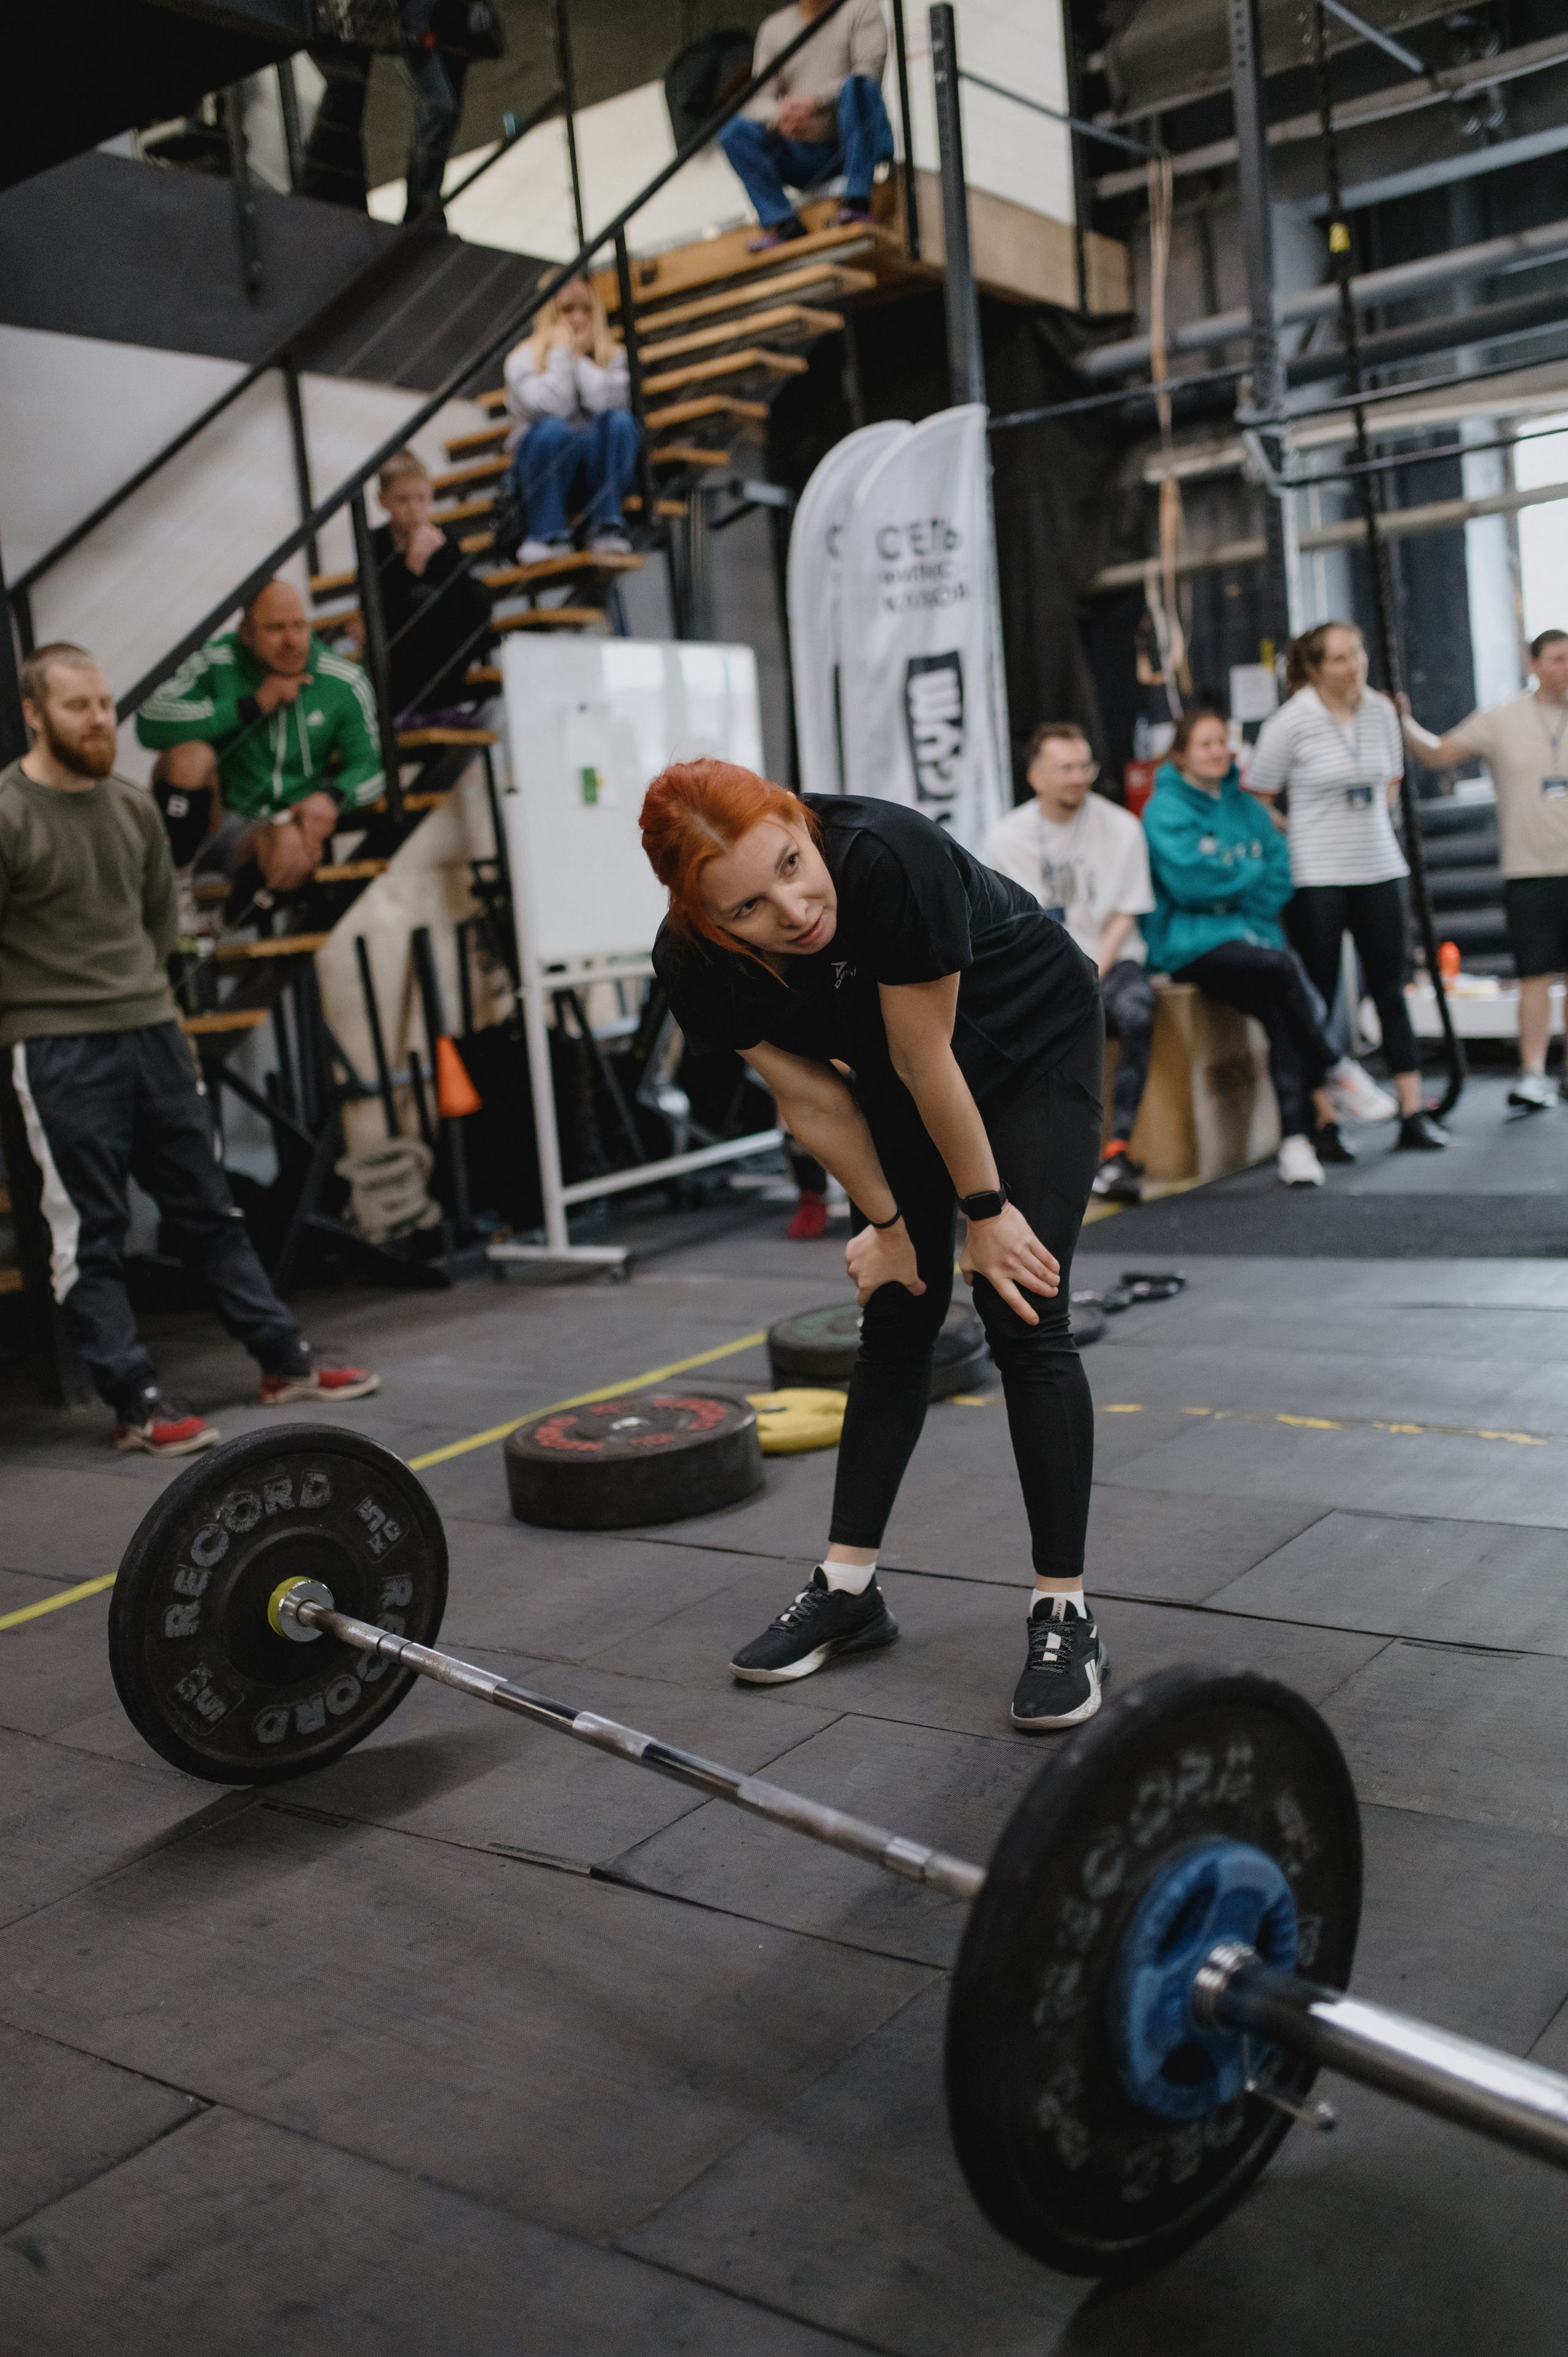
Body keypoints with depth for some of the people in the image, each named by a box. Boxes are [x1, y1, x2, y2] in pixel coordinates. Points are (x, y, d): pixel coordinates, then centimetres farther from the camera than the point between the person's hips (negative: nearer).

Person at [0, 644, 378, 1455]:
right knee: (89, 1234, 1)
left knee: (207, 1210, 13)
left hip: (152, 1032, 6)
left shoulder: (134, 808, 8)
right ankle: (136, 1404, 6)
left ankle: (285, 1362, 21)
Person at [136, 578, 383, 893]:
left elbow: (371, 766, 5)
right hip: (217, 819, 0)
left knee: (293, 847, -37)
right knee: (189, 753, -31)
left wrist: (331, 797, -19)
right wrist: (253, 705, -22)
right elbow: (150, 722, -22)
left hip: (288, 820, 0)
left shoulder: (345, 684, -1)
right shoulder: (216, 664, -8)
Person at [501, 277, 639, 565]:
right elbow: (550, 408, -21)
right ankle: (548, 534, -27)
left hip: (599, 466, 2)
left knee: (619, 421, -27)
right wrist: (560, 355, -13)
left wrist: (580, 357, -11)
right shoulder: (523, 358, -2)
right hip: (543, 472, -2)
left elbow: (603, 401, -17)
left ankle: (606, 527, -25)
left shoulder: (613, 356, 5)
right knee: (553, 430, -34)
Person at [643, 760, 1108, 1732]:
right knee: (898, 1314, 8)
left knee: (1023, 1316, -11)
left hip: (1032, 1043, -4)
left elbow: (929, 1062, -28)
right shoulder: (695, 965, -24)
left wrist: (986, 1210, -16)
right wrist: (888, 1223, -2)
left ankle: (1067, 1616, -2)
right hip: (896, 1070, 4)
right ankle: (849, 1588, 19)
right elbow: (815, 1099, -10)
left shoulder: (888, 856, -40)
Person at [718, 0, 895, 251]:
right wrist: (778, 116, -22)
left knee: (857, 85, -32)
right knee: (734, 131, -15)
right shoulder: (773, 28, 11)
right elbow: (758, 101, 3)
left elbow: (870, 70, -12)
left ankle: (857, 202, -36)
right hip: (803, 157, 4)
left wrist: (815, 101, -25)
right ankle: (780, 221, -23)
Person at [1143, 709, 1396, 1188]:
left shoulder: (1243, 805, 18)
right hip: (1189, 944, -5)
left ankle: (1295, 1143, -28)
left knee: (1282, 1014, -25)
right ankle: (1335, 1076, -12)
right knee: (1285, 967, -30)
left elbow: (1280, 870, 9)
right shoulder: (1165, 809, -1)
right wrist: (1252, 871, -1)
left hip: (1246, 934, 5)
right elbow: (1189, 881, -13)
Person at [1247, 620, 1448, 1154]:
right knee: (1318, 998, 0)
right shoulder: (1292, 721, -10)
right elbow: (1256, 798, -6)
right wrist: (1306, 836, -3)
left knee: (1390, 991, 6)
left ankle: (1413, 1112, 11)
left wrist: (1368, 824, 10)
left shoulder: (1381, 711, 5)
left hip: (1379, 870, 5)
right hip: (1316, 877, -5)